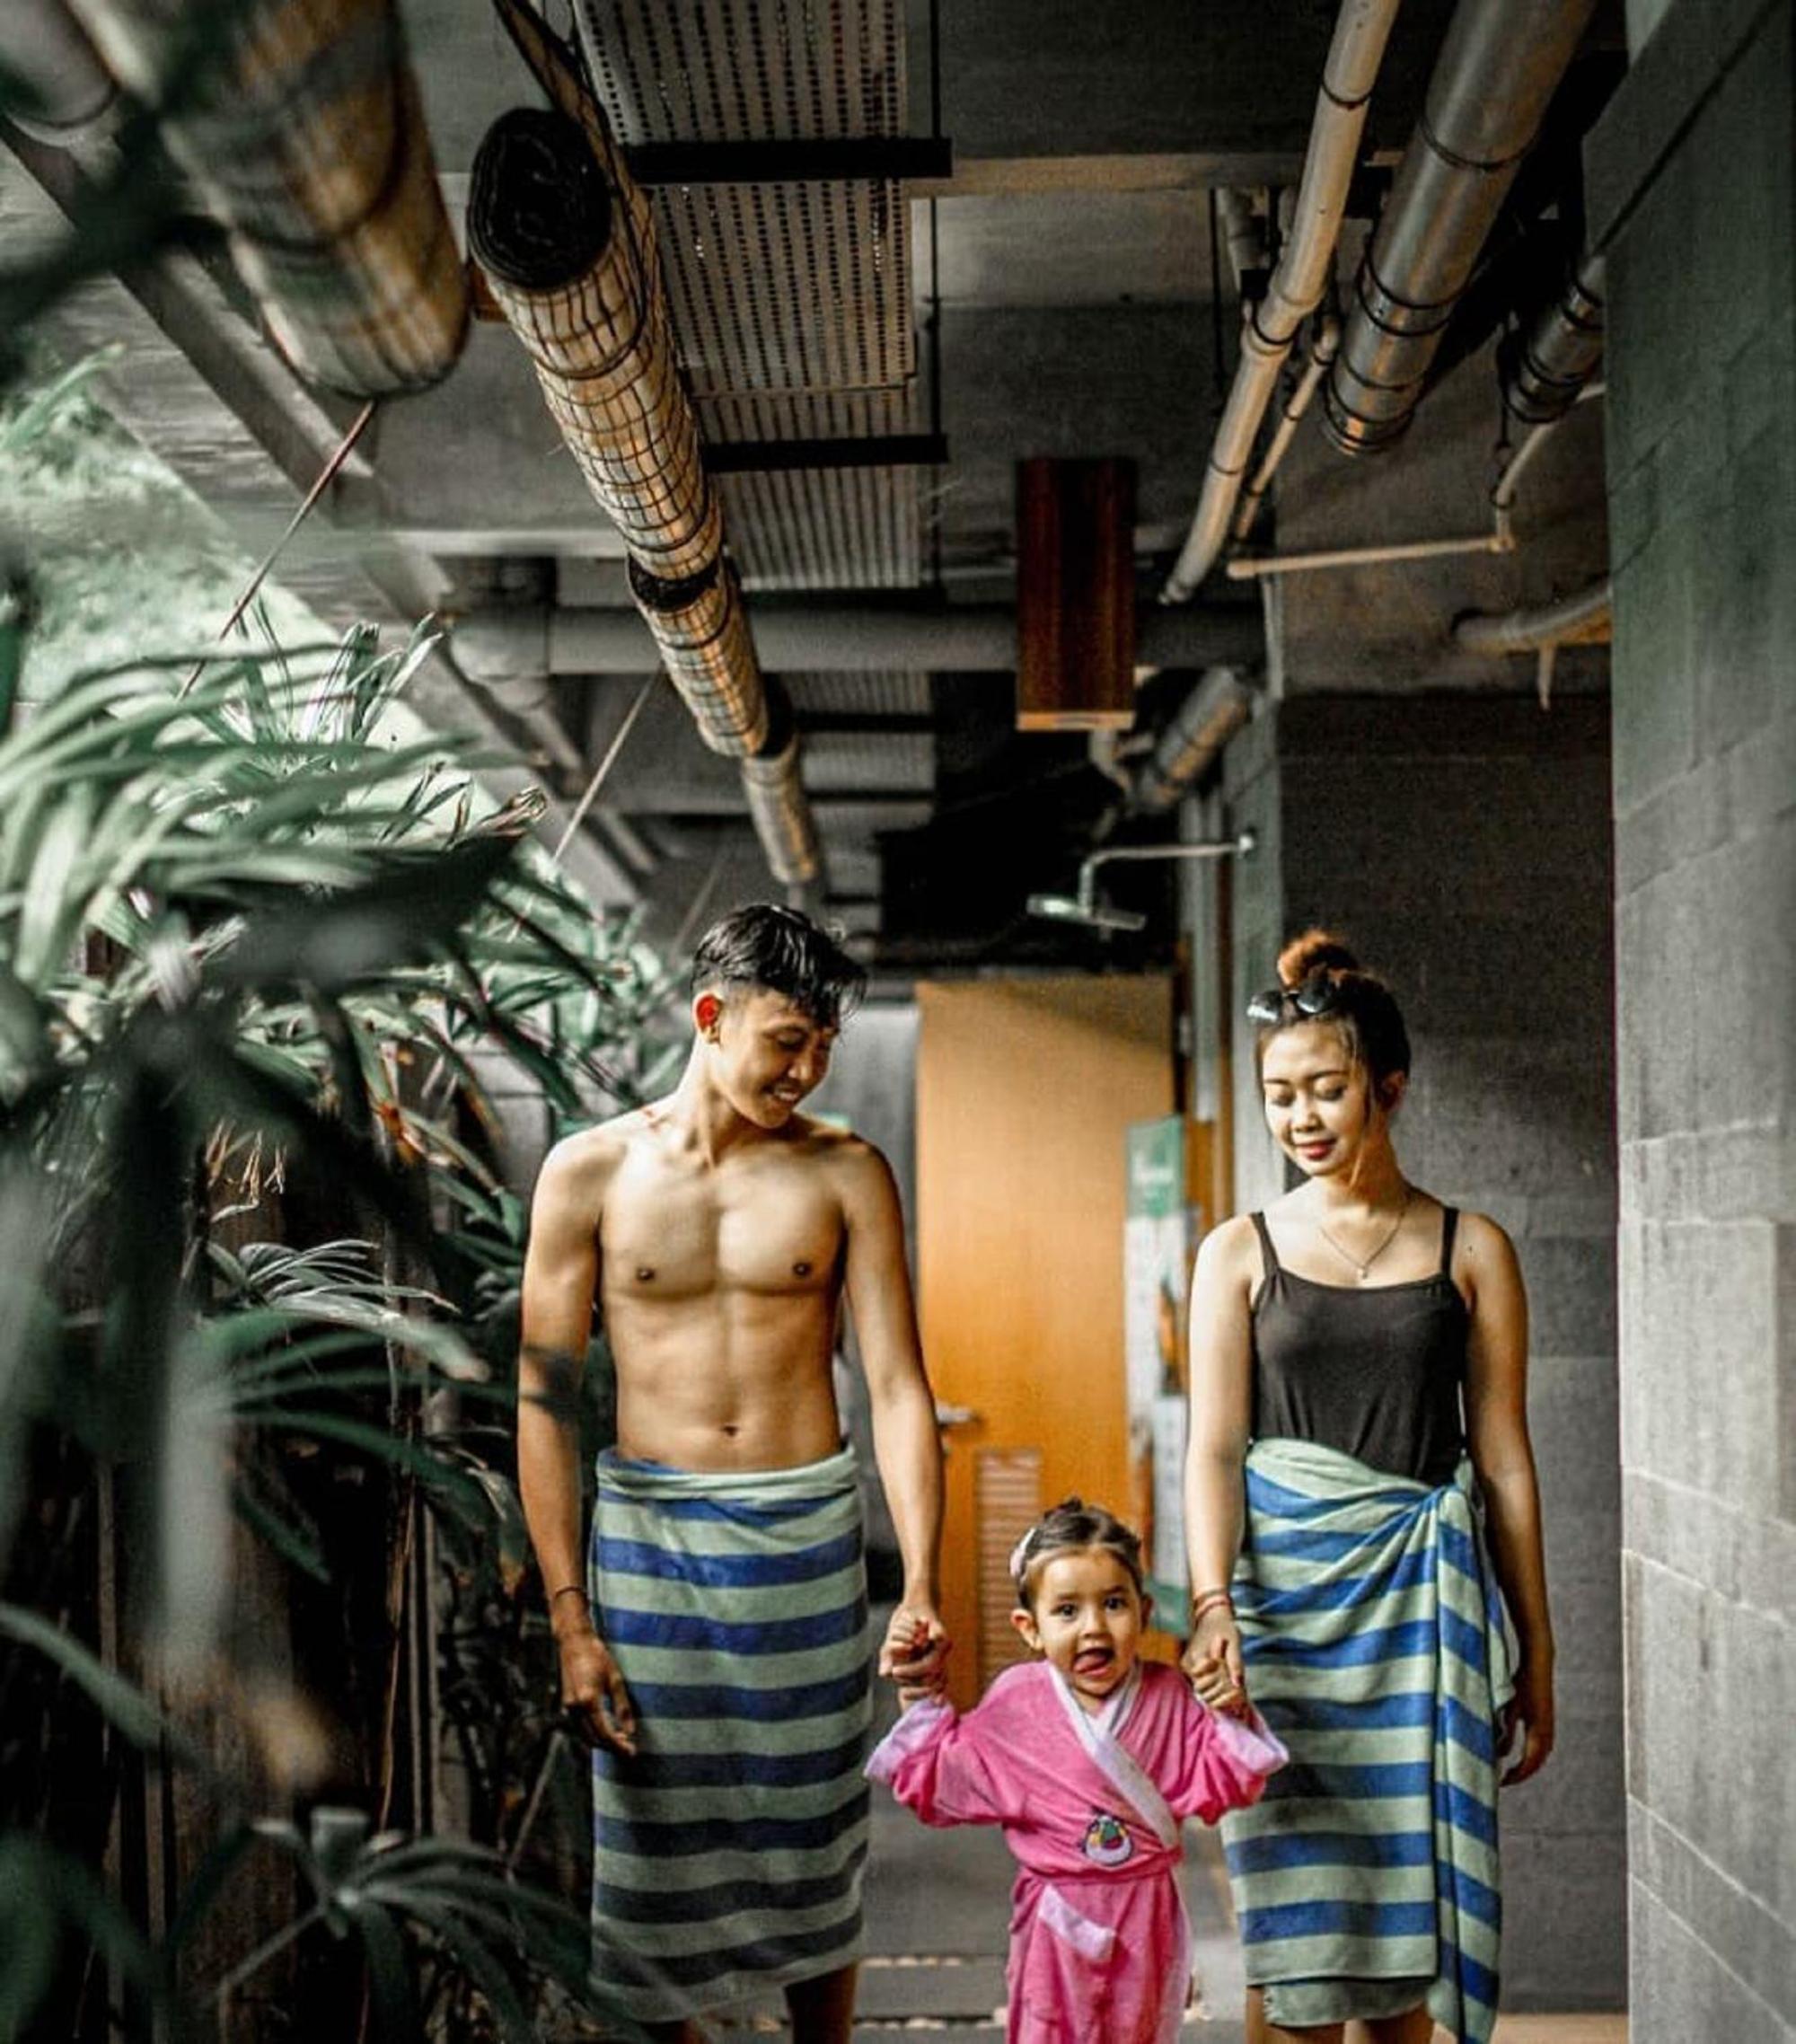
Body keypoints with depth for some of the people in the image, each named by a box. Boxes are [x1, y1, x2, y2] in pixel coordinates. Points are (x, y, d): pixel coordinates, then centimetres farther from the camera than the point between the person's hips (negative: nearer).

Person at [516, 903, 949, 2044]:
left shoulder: (846, 1174, 0)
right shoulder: (591, 1174, -2)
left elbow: (898, 1386, -5)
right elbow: (546, 1403, -2)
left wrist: (921, 1588, -17)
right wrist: (570, 1619, -7)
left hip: (810, 1534, 1)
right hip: (649, 1534, -1)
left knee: (814, 1857, 11)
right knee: (656, 1858, 5)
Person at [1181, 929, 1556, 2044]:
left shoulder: (1471, 1250, 6)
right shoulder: (1241, 1253, 6)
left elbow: (1505, 1460, 7)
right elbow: (1215, 1448, -1)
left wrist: (1535, 1656, 7)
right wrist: (1212, 1602, -17)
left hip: (1423, 1593, 0)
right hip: (1283, 1580, 0)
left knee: (1410, 1911, 3)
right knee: (1293, 1921, -1)